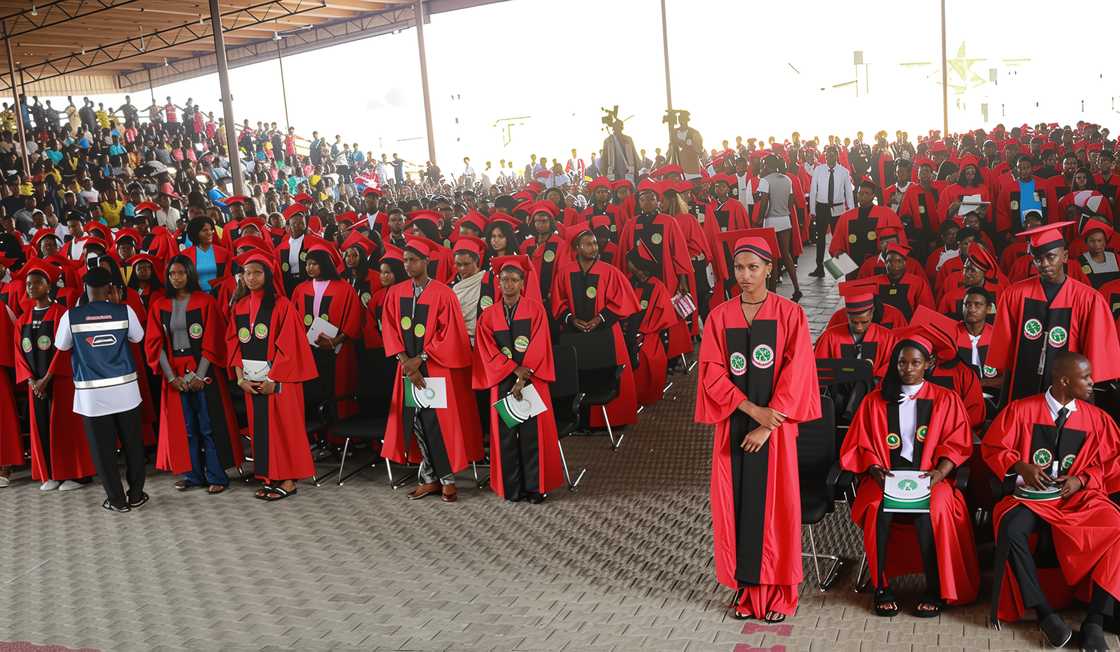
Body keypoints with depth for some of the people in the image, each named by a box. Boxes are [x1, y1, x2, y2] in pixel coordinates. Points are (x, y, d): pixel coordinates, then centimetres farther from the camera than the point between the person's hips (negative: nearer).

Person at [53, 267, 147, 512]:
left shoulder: (71, 316, -6)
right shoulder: (125, 311, -6)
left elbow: (61, 346, 10)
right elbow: (138, 338, 11)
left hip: (92, 394, -1)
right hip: (125, 389, 1)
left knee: (103, 449, 9)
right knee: (132, 444, 14)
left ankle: (117, 500, 15)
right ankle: (136, 495, 23)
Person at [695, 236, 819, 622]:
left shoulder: (790, 314, -1)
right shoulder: (719, 317, 5)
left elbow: (795, 373, -7)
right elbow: (712, 373, -1)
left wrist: (767, 424, -13)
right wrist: (752, 409, -12)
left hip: (775, 424, -2)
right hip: (733, 425, 2)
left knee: (774, 505, 1)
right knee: (737, 504, 4)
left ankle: (778, 593, 12)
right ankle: (747, 589, 15)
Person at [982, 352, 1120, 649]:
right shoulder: (1021, 409, -1)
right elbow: (992, 447, 3)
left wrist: (1080, 480, -6)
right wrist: (1021, 466, -14)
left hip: (1079, 497, 2)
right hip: (1031, 495, -2)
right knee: (1010, 528, -35)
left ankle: (1094, 620, -21)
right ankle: (1044, 612, -22)